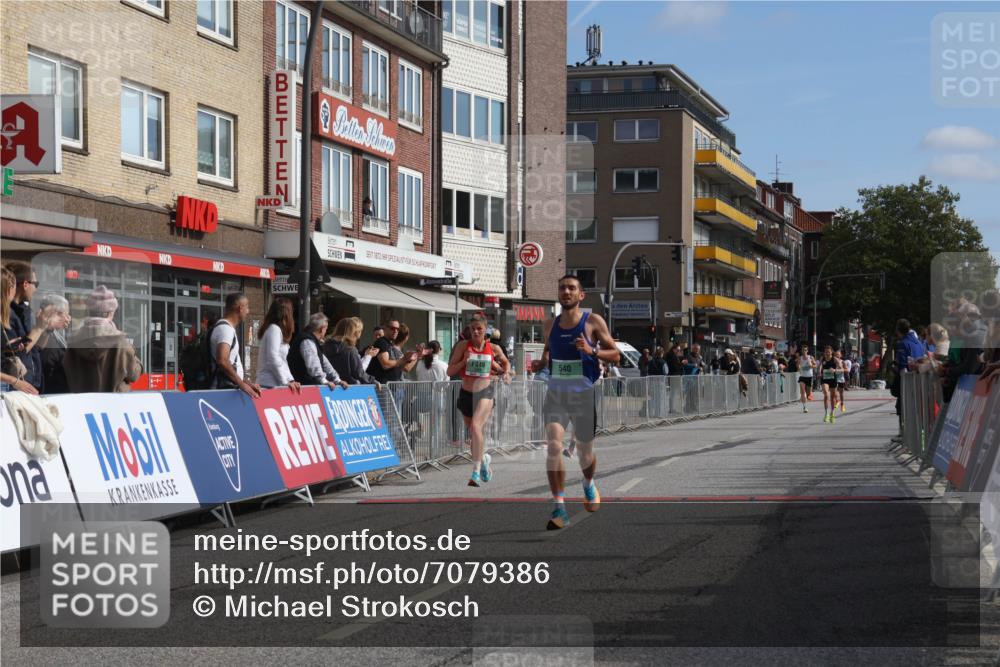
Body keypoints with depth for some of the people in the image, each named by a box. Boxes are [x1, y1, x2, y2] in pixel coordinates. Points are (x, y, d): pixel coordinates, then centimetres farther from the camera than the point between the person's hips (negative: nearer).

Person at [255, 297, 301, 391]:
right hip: (271, 384, -9)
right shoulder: (274, 329, -8)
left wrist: (290, 380, 12)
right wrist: (286, 382, -11)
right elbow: (273, 359, -16)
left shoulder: (275, 329, 20)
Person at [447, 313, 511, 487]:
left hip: (485, 392, -3)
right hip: (466, 393, 3)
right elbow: (450, 371, -3)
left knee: (476, 427, -25)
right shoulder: (463, 346, -3)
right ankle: (483, 459, 45)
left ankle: (476, 471, -25)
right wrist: (464, 361, -17)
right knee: (473, 434, 15)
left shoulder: (493, 348, -2)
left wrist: (506, 373, 1)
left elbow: (506, 362, 20)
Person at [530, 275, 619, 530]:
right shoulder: (551, 324, 6)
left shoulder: (593, 321, -5)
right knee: (554, 447, -18)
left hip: (583, 394, -2)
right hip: (555, 394, 2)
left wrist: (592, 350, -21)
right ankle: (559, 508, -17)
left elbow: (616, 355, -3)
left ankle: (589, 485, 48)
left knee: (584, 452, 13)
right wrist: (542, 362, 1)